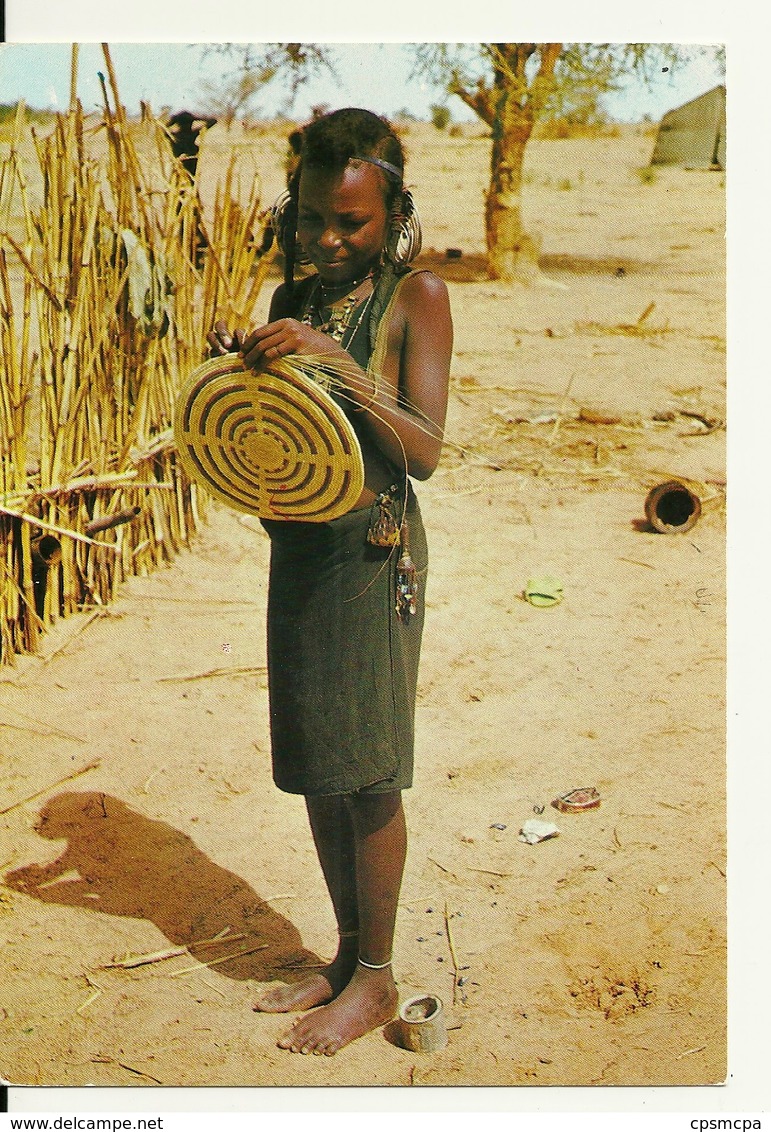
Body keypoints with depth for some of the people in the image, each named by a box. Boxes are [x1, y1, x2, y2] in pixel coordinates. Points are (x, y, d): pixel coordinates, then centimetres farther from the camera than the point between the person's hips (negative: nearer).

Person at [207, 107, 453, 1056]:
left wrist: (338, 363, -24)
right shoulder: (293, 301, 11)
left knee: (366, 774, 0)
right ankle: (346, 957, 28)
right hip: (295, 549, 6)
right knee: (315, 771, 11)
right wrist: (239, 372, -6)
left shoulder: (416, 297, -6)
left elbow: (425, 450, -14)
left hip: (372, 552, -6)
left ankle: (376, 980, 18)